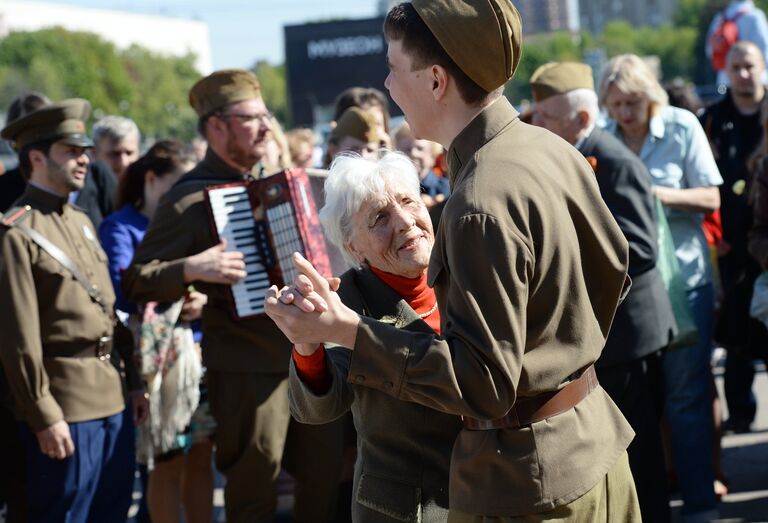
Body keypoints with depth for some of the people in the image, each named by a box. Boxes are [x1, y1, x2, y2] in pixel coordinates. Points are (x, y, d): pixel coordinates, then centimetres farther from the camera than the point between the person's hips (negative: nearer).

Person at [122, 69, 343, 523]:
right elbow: (137, 281, -14)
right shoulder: (191, 199, -12)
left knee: (325, 461, 14)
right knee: (257, 484, 2)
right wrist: (192, 268, -29)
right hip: (247, 366, -7)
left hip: (301, 354, 7)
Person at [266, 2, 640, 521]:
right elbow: (612, 269, 13)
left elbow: (484, 386, -25)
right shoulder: (553, 149, 0)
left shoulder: (481, 205, -26)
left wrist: (347, 330, -26)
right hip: (596, 440, 8)